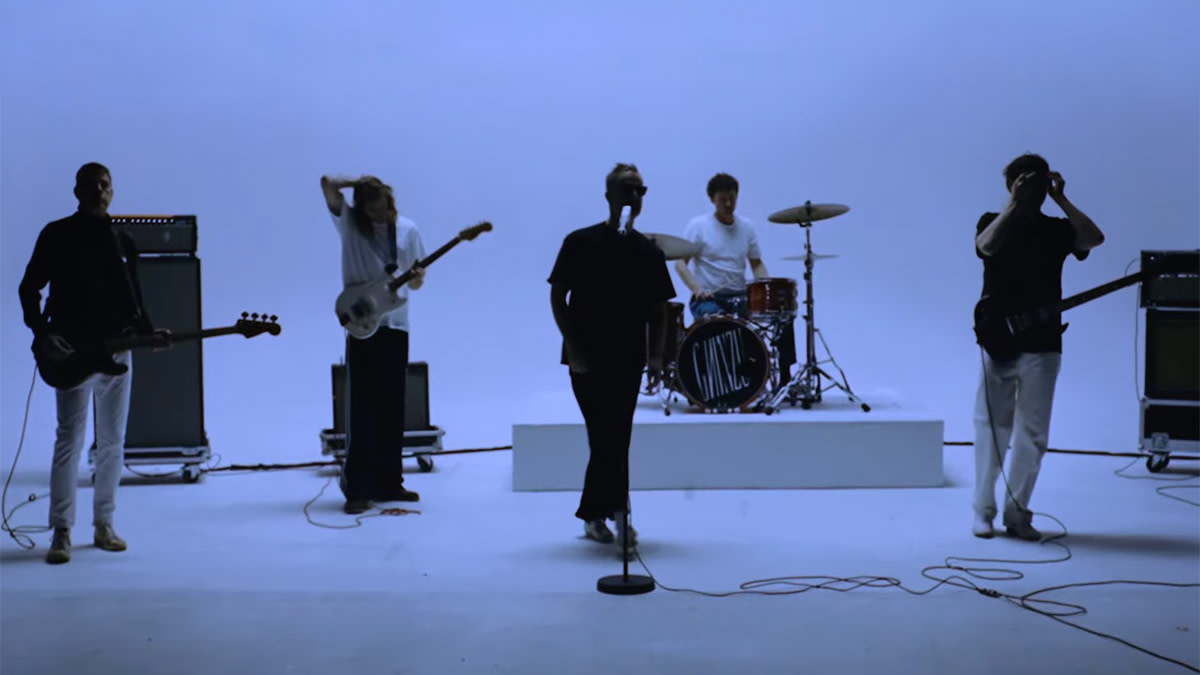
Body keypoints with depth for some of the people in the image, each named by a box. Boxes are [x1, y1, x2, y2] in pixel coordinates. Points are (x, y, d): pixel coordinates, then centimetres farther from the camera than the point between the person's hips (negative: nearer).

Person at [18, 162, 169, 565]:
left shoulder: (123, 242, 13)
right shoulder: (57, 235, 0)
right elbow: (29, 289, 1)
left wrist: (149, 334, -1)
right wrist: (42, 335, -12)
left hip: (116, 351, 4)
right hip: (71, 354, -4)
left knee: (112, 442, 7)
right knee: (70, 439, -8)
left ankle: (103, 525, 16)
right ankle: (61, 532, -3)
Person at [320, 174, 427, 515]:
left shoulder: (407, 229, 6)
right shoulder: (350, 224, -1)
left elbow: (415, 280, 10)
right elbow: (328, 183, -13)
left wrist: (417, 278, -12)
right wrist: (360, 183, -3)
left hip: (396, 324, 3)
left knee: (393, 408, 8)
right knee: (362, 406, -6)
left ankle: (389, 482, 17)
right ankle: (357, 489, -4)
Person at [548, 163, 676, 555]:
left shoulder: (648, 252, 5)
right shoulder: (581, 243, -4)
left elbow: (657, 308, 8)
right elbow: (558, 297, -2)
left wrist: (656, 352, -5)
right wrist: (573, 346, -10)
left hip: (627, 360, 3)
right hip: (587, 358, -3)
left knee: (612, 439, 8)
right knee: (608, 438, -6)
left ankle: (593, 516, 19)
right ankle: (617, 512, -3)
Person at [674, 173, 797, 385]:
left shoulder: (746, 227, 9)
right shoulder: (698, 226, -4)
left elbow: (756, 264, 15)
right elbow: (680, 262, -8)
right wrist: (696, 288, -25)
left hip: (740, 296, 5)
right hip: (708, 298, -4)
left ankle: (785, 380, -7)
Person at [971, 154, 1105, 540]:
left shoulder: (1057, 229, 10)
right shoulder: (994, 222, 4)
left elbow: (1095, 239, -10)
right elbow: (986, 247, -19)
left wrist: (1061, 199, -8)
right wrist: (1013, 205, -19)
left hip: (1042, 345, 2)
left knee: (1033, 434, 4)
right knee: (992, 428, 3)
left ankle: (1017, 513, 13)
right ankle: (983, 511, 11)